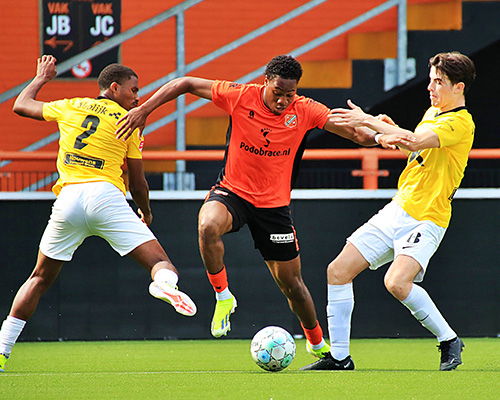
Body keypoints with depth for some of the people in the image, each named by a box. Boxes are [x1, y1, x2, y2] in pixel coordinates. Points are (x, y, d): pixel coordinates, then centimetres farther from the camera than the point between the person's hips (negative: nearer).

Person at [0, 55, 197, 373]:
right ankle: (165, 283, -46)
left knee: (40, 278, 18)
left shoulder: (70, 107, 17)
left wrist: (42, 78, 50)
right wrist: (147, 214, 30)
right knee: (160, 262, -8)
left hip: (68, 197, 3)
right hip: (106, 196, -3)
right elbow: (138, 183, 12)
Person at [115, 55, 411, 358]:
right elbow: (186, 84, -5)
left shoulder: (305, 111, -10)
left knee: (291, 282, 6)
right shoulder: (240, 97, -13)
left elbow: (355, 132, -14)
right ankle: (223, 298, -13)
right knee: (208, 226, -36)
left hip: (274, 205, 1)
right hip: (232, 193, -1)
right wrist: (144, 110, -10)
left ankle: (317, 343, 32)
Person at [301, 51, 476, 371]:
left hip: (426, 219, -9)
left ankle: (449, 341, -9)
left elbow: (416, 141, -28)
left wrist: (368, 121, -23)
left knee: (397, 282, -30)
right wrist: (389, 131, 2)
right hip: (396, 210, 9)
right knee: (338, 270, 1)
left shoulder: (461, 123, -15)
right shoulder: (433, 113, 14)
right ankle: (339, 356, 10)